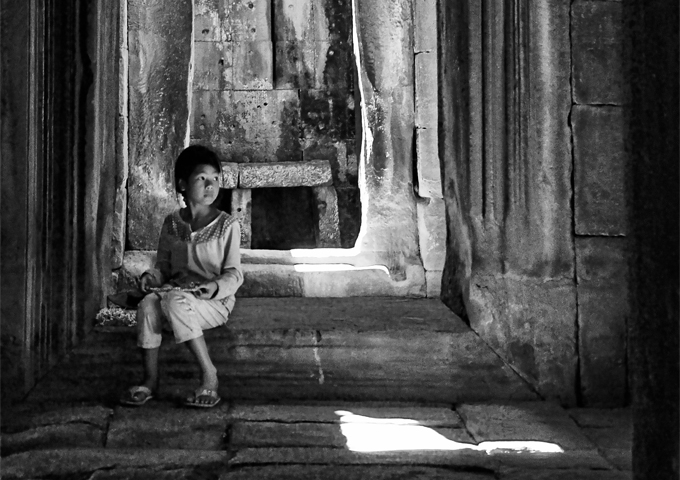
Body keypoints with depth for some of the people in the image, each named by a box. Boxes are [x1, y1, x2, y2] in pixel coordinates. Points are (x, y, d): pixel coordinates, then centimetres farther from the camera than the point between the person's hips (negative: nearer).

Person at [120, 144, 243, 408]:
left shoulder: (227, 225, 0)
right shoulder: (172, 223, 12)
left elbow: (234, 273, -3)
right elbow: (163, 265, 15)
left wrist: (215, 287, -24)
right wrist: (151, 276, -8)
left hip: (215, 301, -4)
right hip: (176, 290, 4)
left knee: (175, 301, -36)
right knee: (147, 304, -29)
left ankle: (209, 375, -25)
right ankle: (150, 380, -18)